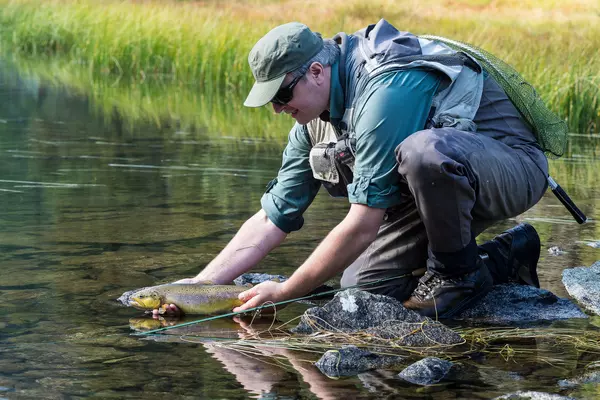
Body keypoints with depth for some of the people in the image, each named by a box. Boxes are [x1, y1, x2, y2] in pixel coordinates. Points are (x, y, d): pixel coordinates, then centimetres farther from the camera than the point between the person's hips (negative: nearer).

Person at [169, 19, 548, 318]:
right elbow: (272, 220, 6)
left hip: (515, 168, -9)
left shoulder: (385, 90, -29)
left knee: (423, 150, -40)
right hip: (445, 184, 9)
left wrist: (284, 292, -19)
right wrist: (200, 284, -4)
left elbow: (362, 226, -28)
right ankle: (502, 260, 10)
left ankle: (461, 272, -14)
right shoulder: (315, 119, 2)